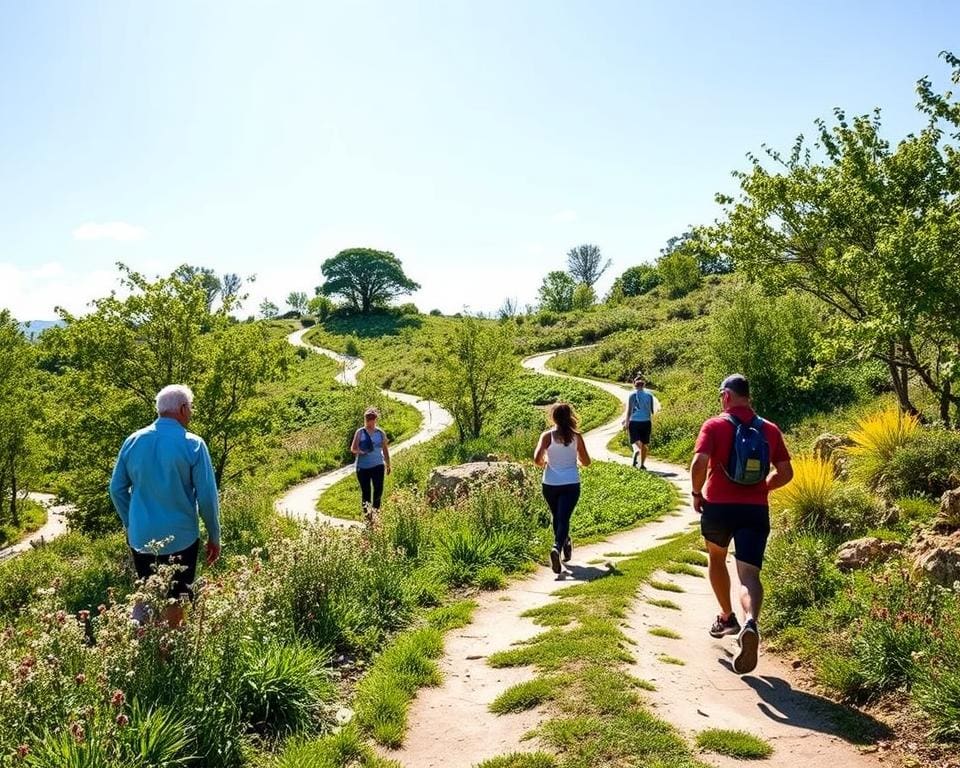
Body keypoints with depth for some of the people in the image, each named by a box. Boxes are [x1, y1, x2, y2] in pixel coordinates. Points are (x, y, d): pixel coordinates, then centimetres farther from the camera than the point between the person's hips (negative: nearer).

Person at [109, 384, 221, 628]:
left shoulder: (133, 441, 0)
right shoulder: (193, 445, -13)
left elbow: (117, 489, 6)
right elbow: (207, 496, -12)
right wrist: (214, 536, 0)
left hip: (141, 537, 4)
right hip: (180, 538, -4)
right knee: (174, 602, 12)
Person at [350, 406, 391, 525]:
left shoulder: (381, 433, 6)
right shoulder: (360, 433, 0)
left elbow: (385, 449, 15)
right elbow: (353, 449, -1)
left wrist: (388, 464, 19)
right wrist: (360, 452, -23)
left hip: (378, 466, 1)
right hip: (363, 467, -1)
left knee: (379, 489, -6)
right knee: (365, 492, 3)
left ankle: (375, 511, 16)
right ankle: (367, 515, 14)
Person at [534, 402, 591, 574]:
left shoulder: (547, 436, -8)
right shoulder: (576, 437, -4)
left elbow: (537, 459, -15)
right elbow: (586, 462, 3)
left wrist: (545, 463, 7)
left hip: (550, 485, 1)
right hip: (571, 485, -1)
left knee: (557, 518, 22)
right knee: (563, 519, -3)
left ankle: (564, 545, 37)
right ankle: (557, 548, -27)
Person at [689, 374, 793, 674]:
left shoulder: (714, 425, -5)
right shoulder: (770, 429, 7)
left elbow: (699, 463, -18)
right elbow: (785, 473, 9)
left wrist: (697, 494, -2)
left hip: (718, 506, -1)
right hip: (756, 510, 2)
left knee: (716, 559, 25)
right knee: (749, 574, -4)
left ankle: (727, 618, 35)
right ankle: (750, 623, -32)